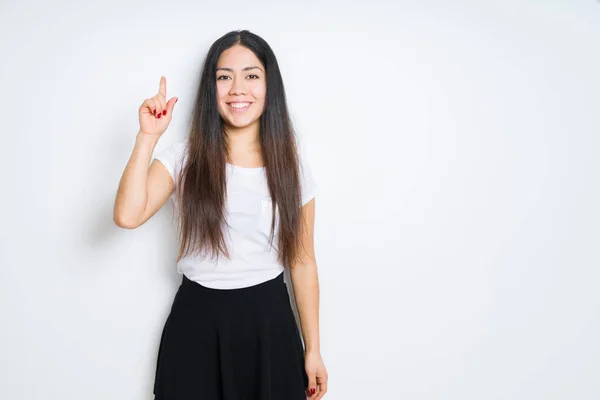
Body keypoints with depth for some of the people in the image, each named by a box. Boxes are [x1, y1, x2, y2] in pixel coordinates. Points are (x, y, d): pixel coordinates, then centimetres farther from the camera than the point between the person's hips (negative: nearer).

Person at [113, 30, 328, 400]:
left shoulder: (292, 164, 0)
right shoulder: (185, 157, -3)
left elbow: (303, 262, 2)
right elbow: (128, 215, -18)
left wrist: (313, 349, 4)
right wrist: (148, 136, -17)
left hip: (268, 321, 1)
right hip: (197, 321, 0)